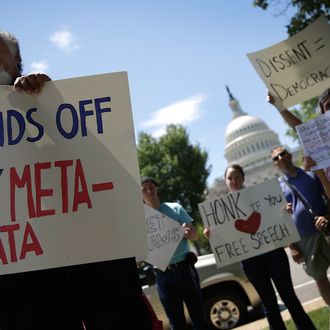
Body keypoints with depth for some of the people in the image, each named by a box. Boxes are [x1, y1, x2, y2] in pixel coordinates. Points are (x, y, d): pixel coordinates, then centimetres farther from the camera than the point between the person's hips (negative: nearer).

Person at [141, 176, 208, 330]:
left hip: (184, 267, 0)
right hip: (162, 274, 0)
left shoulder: (175, 208, 2)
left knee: (199, 315, 4)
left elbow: (195, 235, 2)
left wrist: (189, 232, -21)